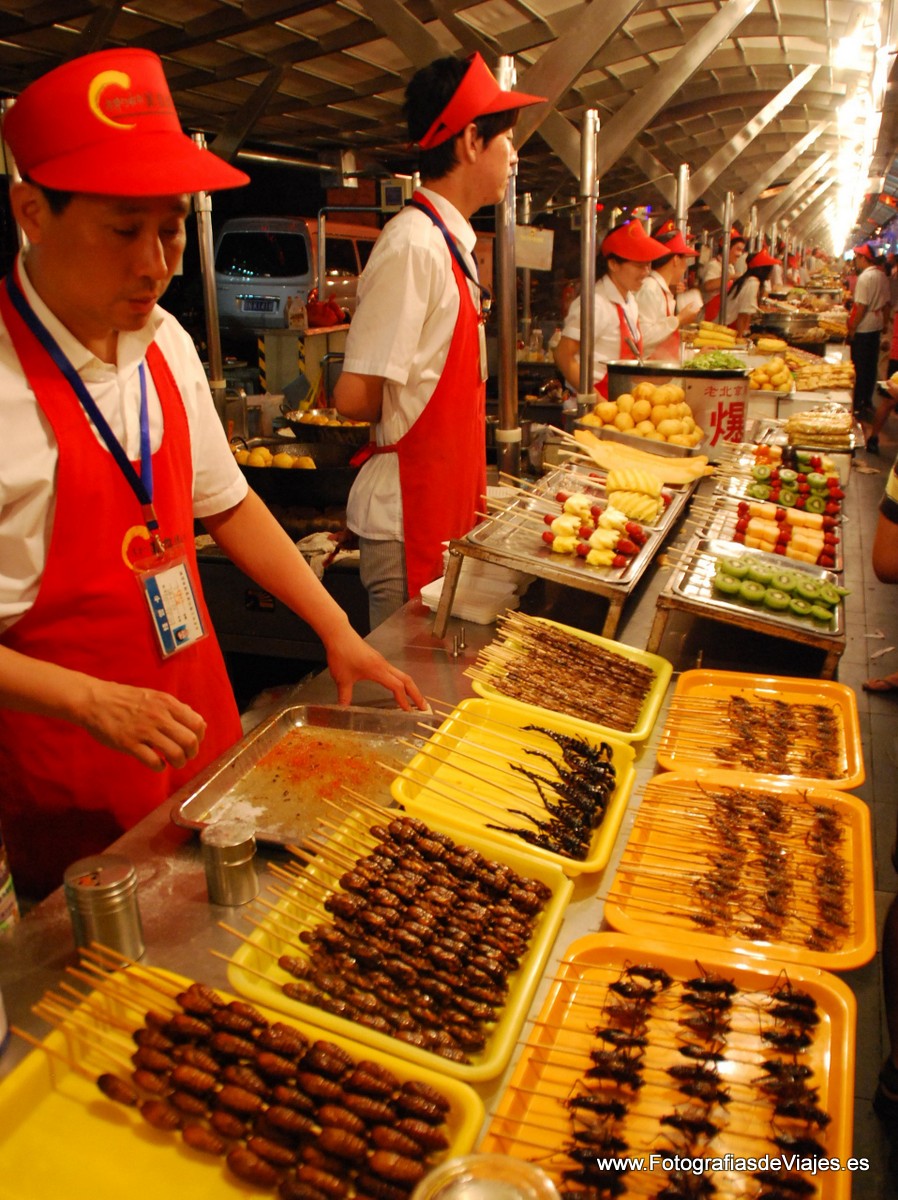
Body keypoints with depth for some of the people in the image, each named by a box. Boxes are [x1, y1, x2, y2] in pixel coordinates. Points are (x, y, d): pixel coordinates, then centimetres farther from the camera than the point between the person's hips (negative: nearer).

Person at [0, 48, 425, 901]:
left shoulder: (165, 344, 0)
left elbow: (224, 504, 9)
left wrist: (336, 632, 2)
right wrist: (93, 702, -26)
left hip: (196, 719, 6)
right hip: (72, 770, -6)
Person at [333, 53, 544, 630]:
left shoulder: (452, 241, 10)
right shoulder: (414, 243, -19)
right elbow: (355, 396, -22)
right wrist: (404, 416, -3)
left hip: (449, 502, 9)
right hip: (410, 515, -8)